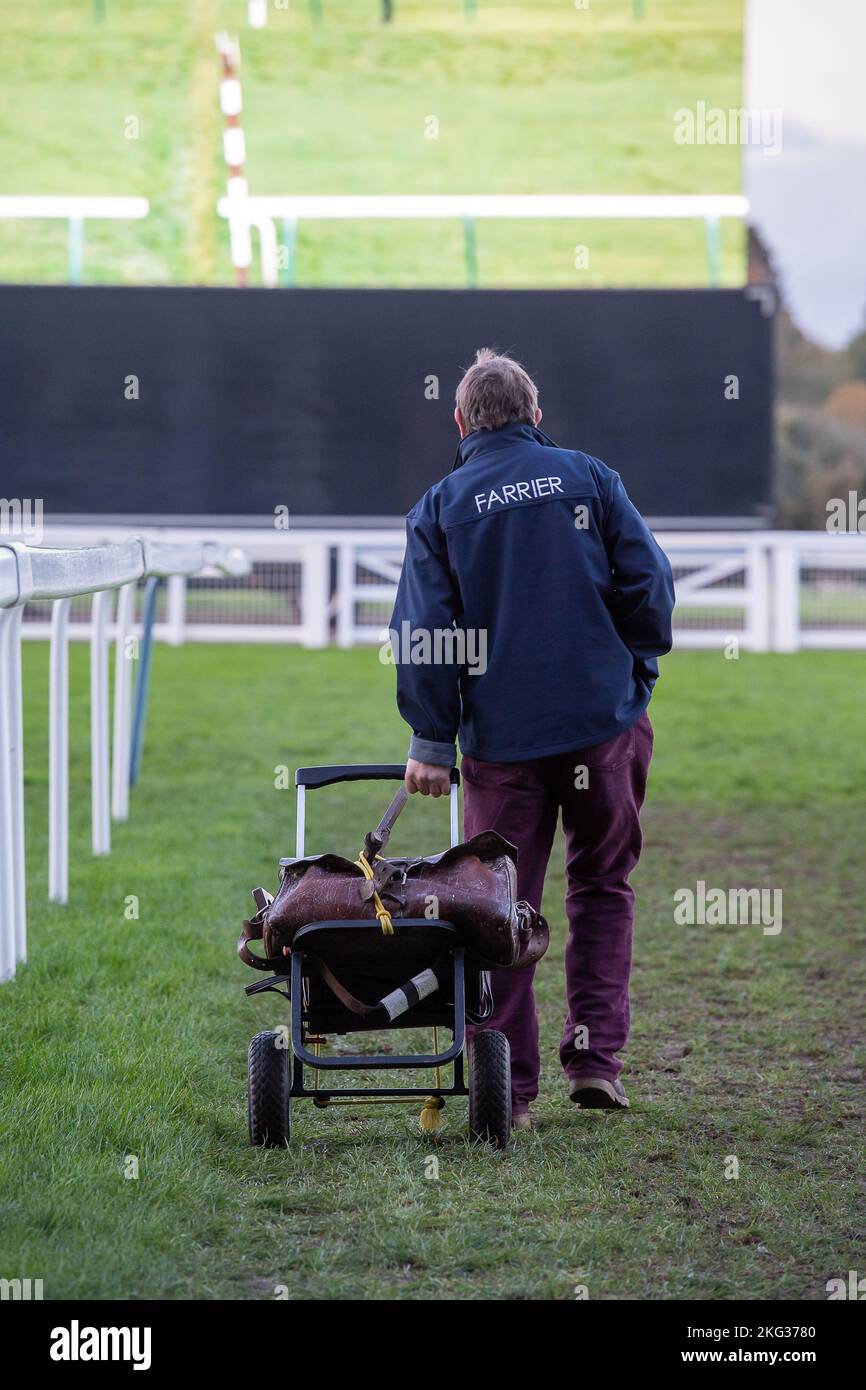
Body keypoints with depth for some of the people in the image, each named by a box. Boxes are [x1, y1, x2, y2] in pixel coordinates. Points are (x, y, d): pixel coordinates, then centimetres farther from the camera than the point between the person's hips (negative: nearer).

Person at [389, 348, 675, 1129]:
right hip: (603, 721, 1)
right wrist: (635, 678, 13)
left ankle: (508, 1087, 4)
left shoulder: (441, 507, 1)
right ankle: (595, 1053, 6)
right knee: (603, 887, 15)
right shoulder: (588, 479, 3)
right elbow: (650, 587, -1)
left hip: (501, 736, -1)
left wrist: (432, 741, 0)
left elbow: (424, 633, -3)